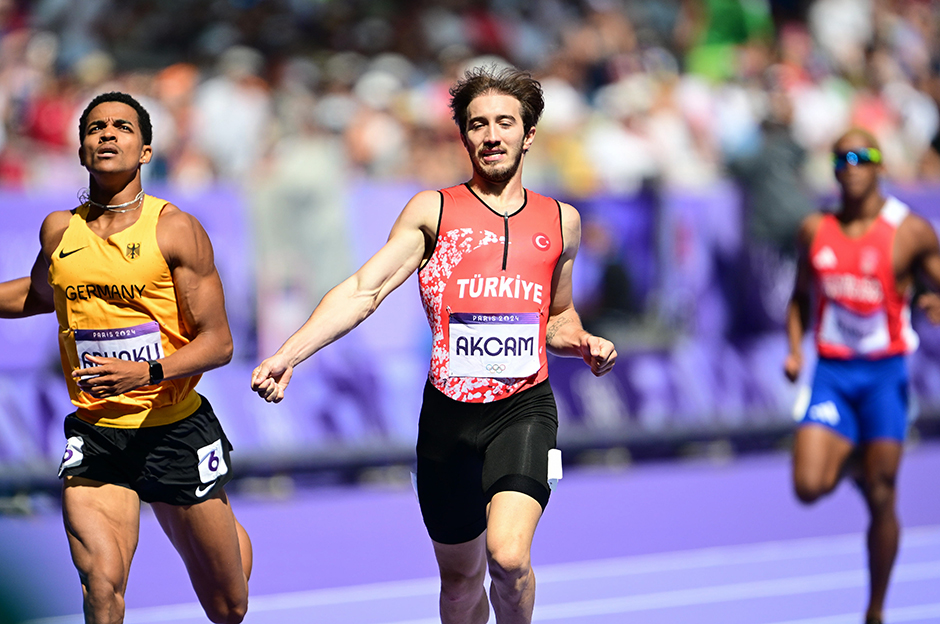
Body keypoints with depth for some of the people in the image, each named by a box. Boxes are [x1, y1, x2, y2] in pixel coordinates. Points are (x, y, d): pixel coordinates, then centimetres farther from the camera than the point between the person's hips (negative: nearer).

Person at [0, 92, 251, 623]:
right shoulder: (59, 231, 4)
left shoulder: (176, 230, -8)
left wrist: (146, 372, -26)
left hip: (175, 426, -2)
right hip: (94, 432, 2)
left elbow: (218, 342, -10)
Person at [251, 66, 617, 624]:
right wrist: (288, 355, -15)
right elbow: (364, 289, -3)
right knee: (460, 575, 11)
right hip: (448, 411, 1)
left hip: (523, 409, -1)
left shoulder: (561, 221, 12)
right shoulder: (432, 211, 4)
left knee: (509, 556, -24)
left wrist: (584, 344, 3)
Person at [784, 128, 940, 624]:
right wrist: (794, 349, 2)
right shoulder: (815, 230, 6)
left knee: (881, 501, -1)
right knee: (809, 486, -14)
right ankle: (847, 459, 22)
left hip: (884, 375, -2)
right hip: (831, 373, 2)